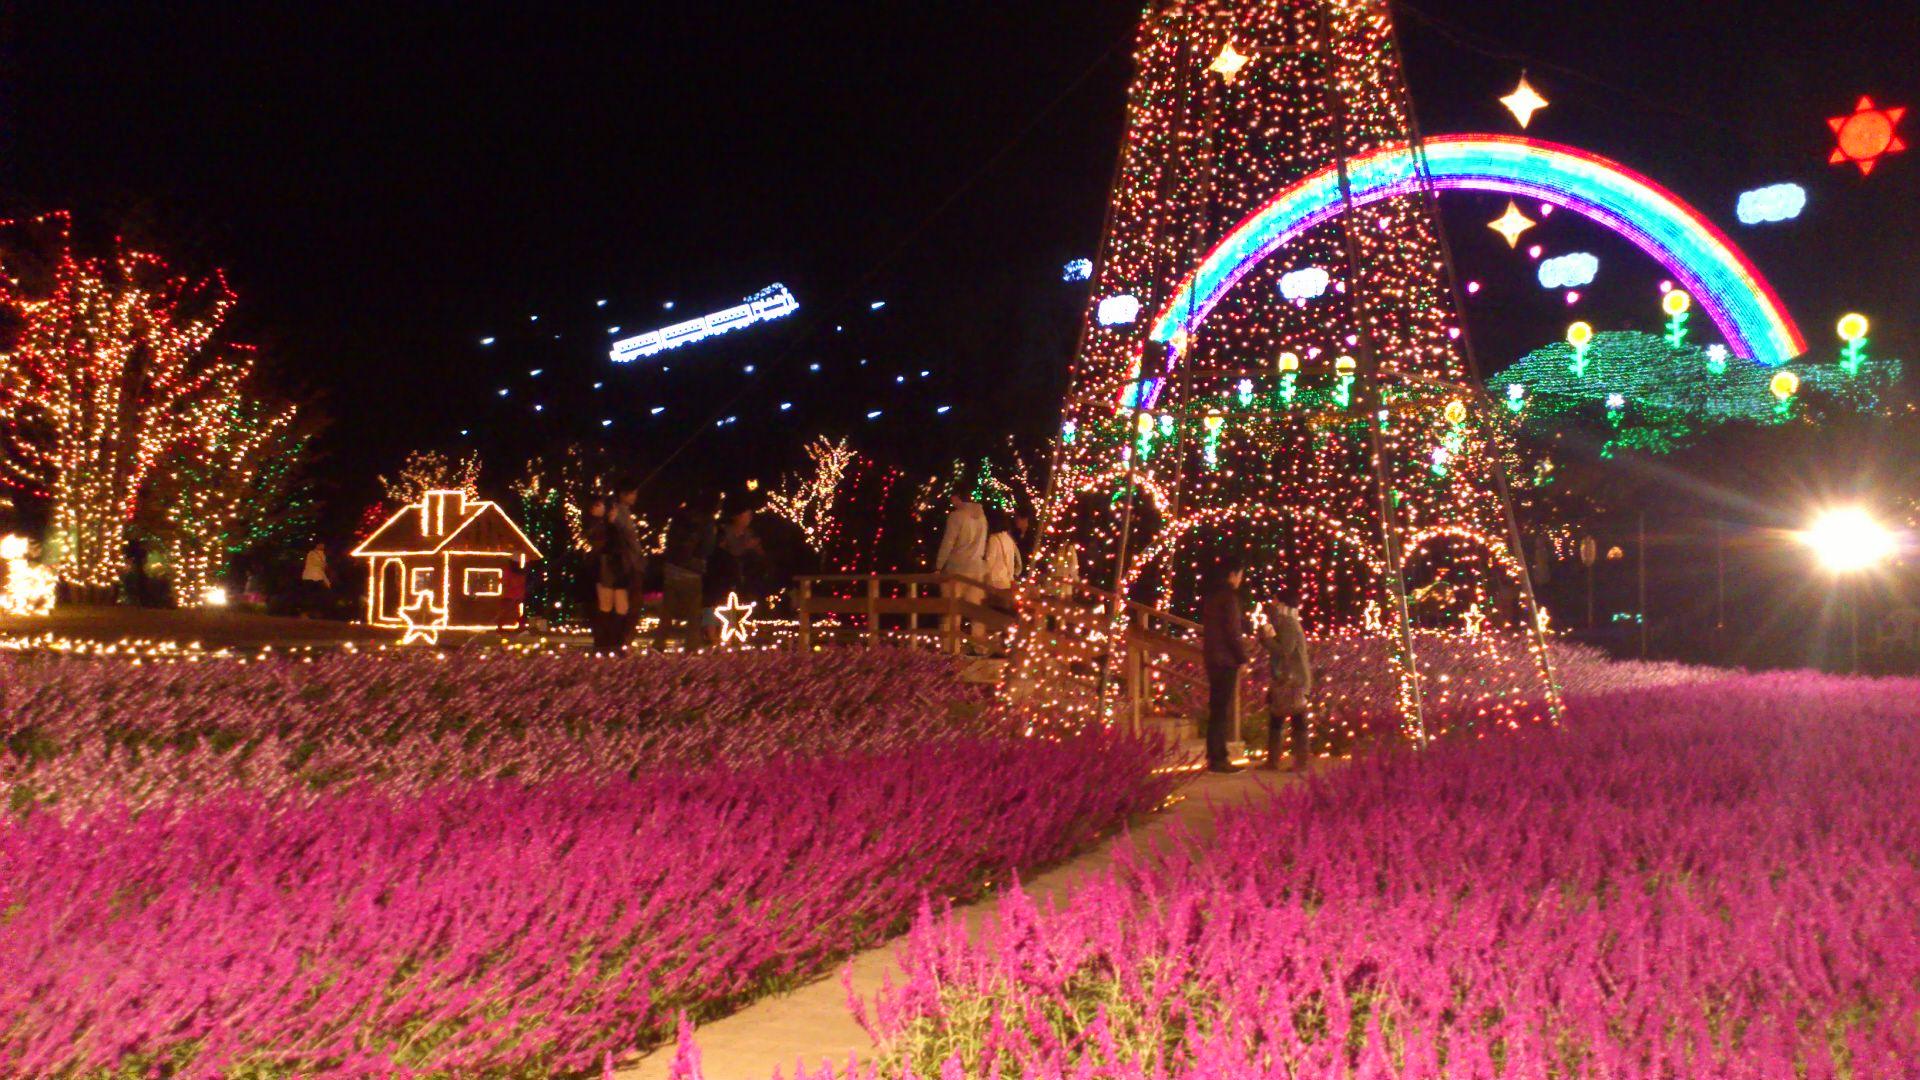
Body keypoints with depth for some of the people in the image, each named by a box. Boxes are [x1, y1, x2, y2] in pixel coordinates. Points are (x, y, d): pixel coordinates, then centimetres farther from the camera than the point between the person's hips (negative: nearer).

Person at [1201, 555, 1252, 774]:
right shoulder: (1228, 595, -13)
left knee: (1217, 709, 12)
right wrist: (1244, 656, -8)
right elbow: (1232, 630, -16)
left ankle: (1215, 756, 15)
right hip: (1226, 659, -9)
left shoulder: (1211, 595, 15)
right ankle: (1217, 759, -6)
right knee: (1223, 710, -7)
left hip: (1213, 658, 9)